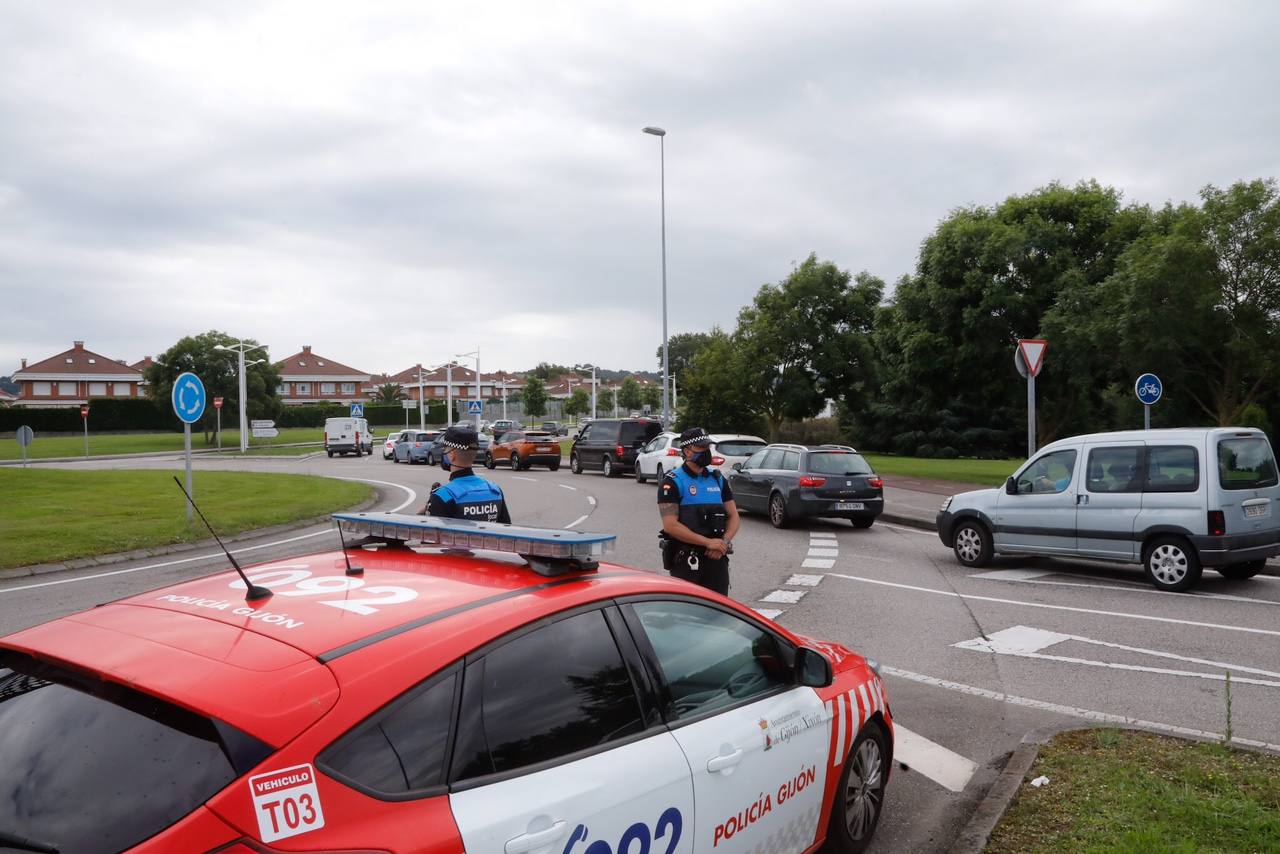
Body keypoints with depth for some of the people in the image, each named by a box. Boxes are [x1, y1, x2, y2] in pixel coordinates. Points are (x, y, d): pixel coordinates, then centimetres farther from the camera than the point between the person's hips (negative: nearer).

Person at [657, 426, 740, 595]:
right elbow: (670, 525, -15)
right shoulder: (672, 482, -6)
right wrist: (708, 542, -19)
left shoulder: (718, 479, 12)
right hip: (685, 559, -5)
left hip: (716, 557, 5)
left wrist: (724, 542, -7)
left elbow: (733, 516, 13)